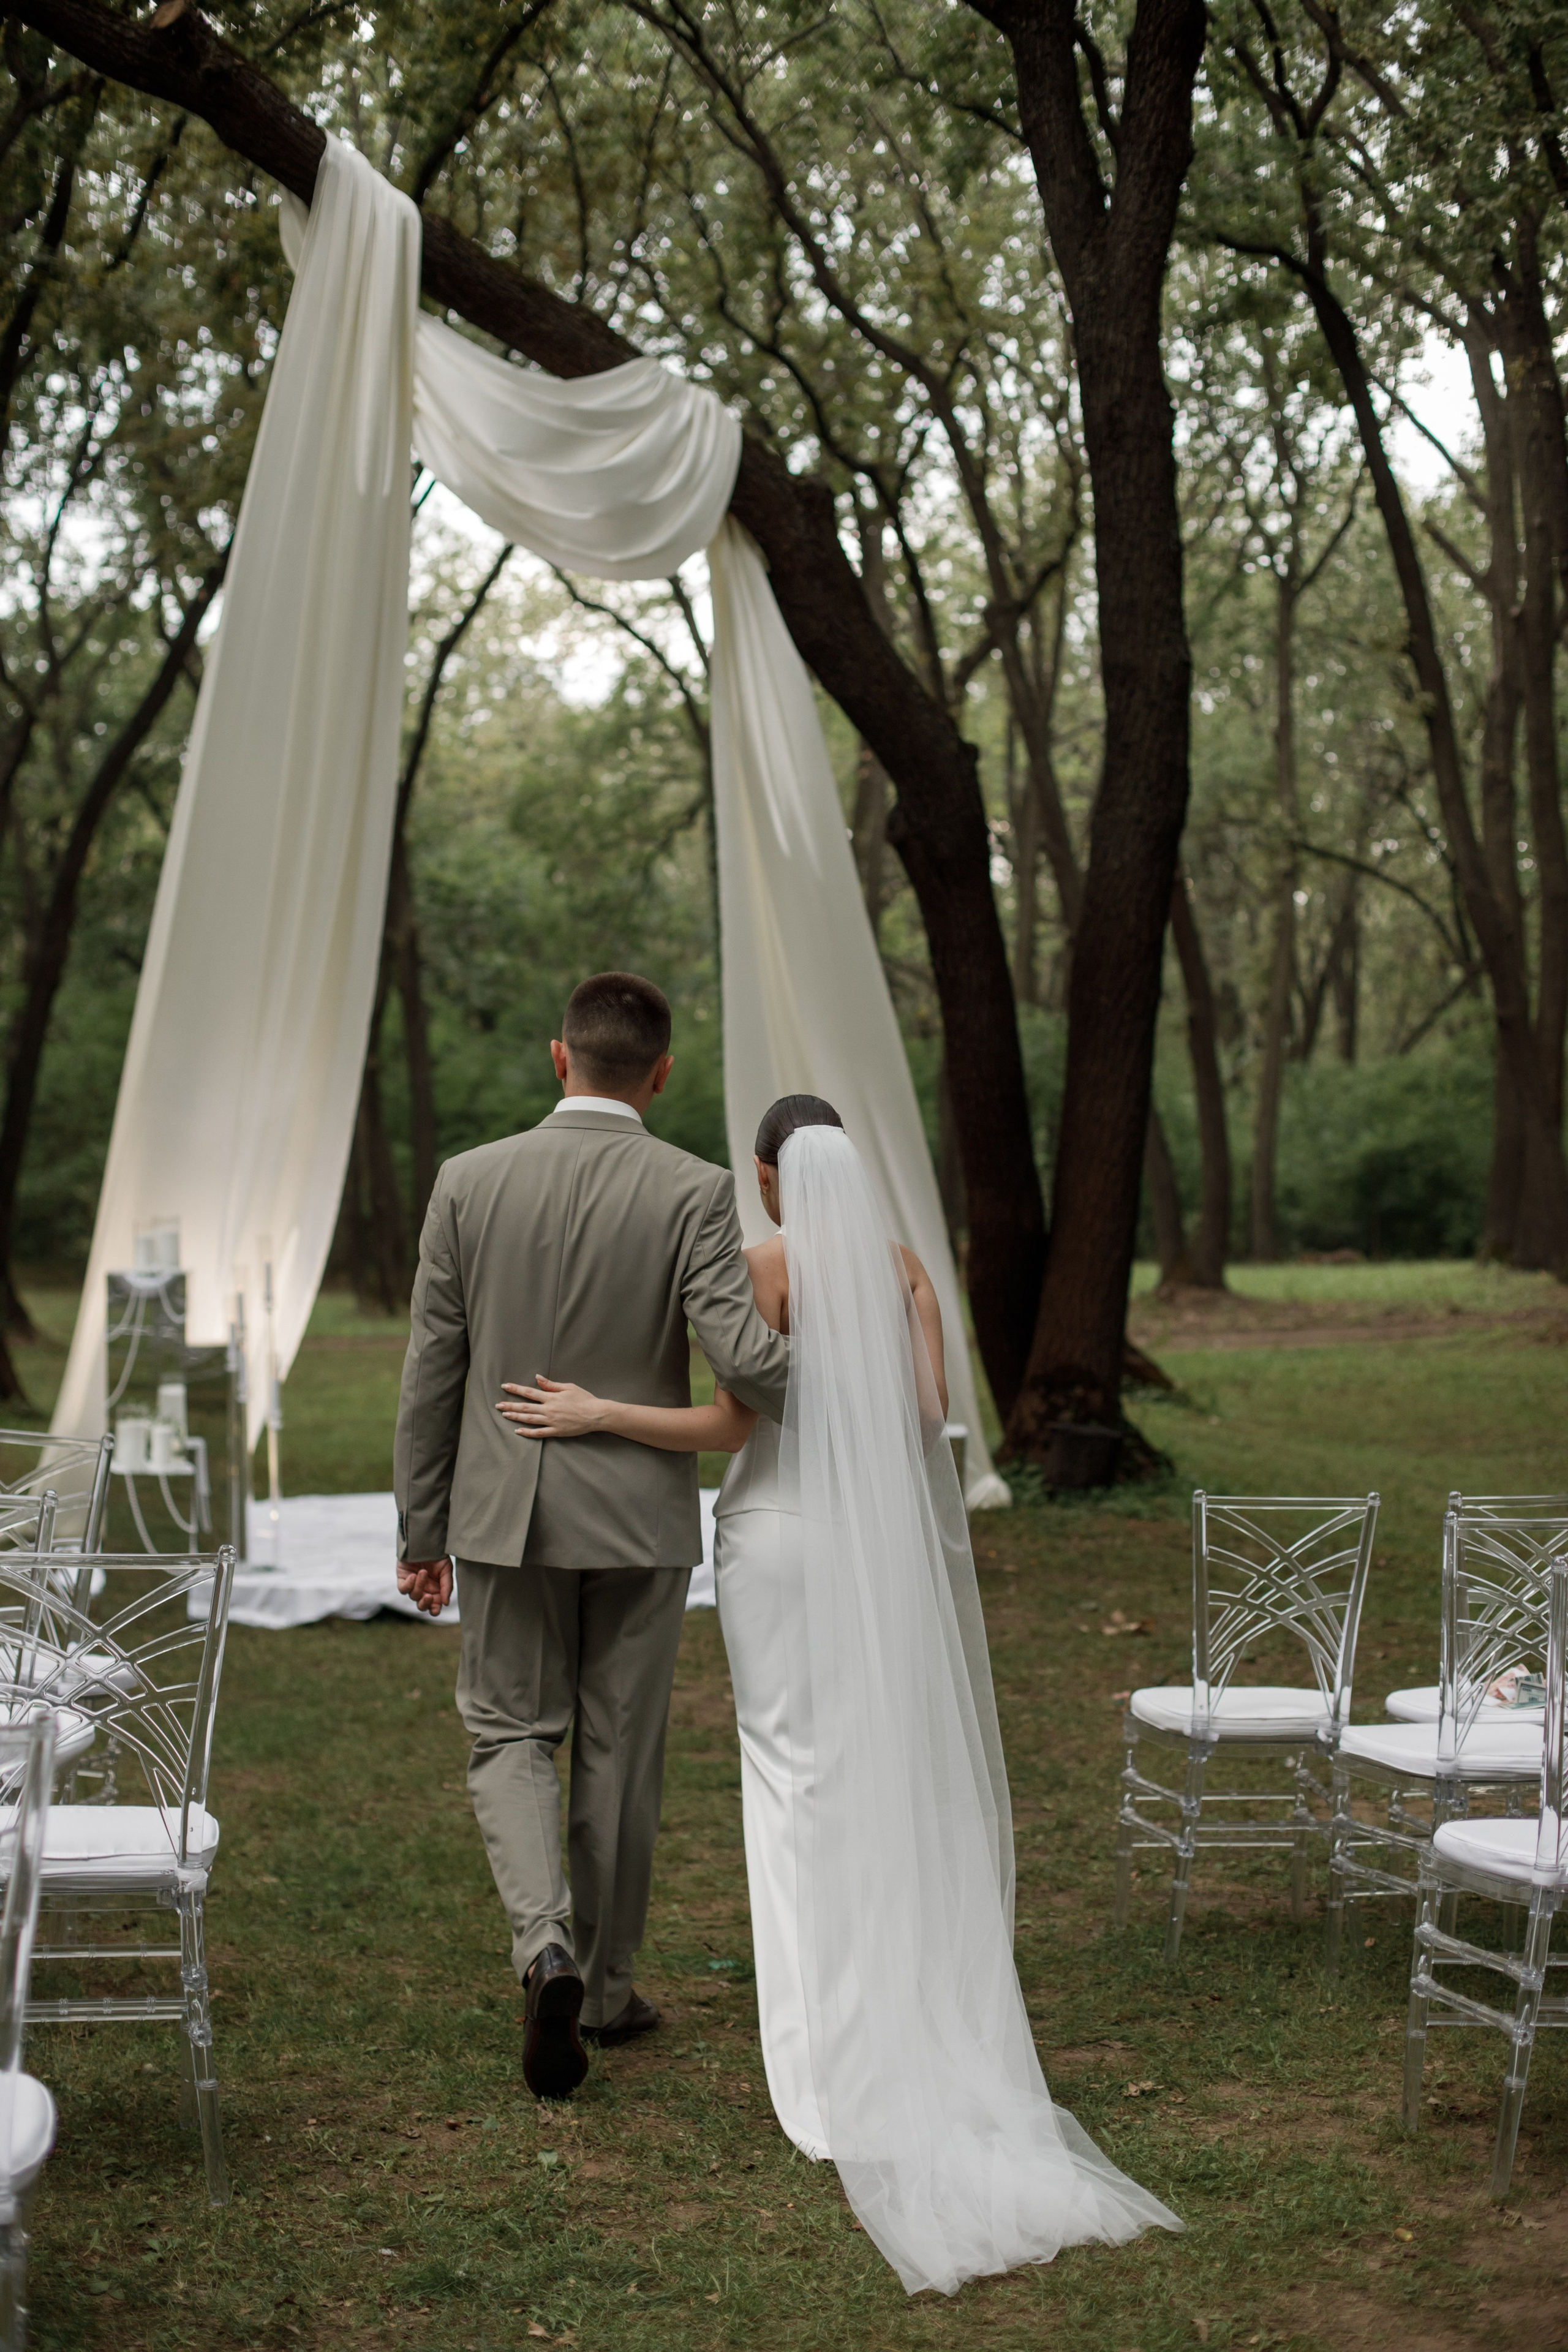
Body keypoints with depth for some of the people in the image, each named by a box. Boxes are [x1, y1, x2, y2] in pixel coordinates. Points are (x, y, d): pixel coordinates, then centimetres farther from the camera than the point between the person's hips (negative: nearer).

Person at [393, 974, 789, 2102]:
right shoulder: (694, 1191, -11)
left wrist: (422, 1529, 7)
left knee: (510, 1732, 13)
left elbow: (434, 1369, -1)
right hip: (641, 1516, 0)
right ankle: (606, 1983, 24)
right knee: (621, 1752, 13)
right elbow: (741, 1352, -20)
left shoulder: (470, 1182, -5)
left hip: (507, 1511, 1)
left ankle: (546, 1938, -10)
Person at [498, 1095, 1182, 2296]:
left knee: (803, 1772, 3)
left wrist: (597, 1414, -11)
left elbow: (732, 1425, -12)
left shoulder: (763, 1268, -10)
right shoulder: (906, 1266, 3)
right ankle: (926, 2008, 18)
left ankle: (837, 2039, 3)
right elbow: (931, 1410, -3)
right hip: (892, 1546, 4)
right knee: (903, 1769, 13)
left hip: (783, 1541, -4)